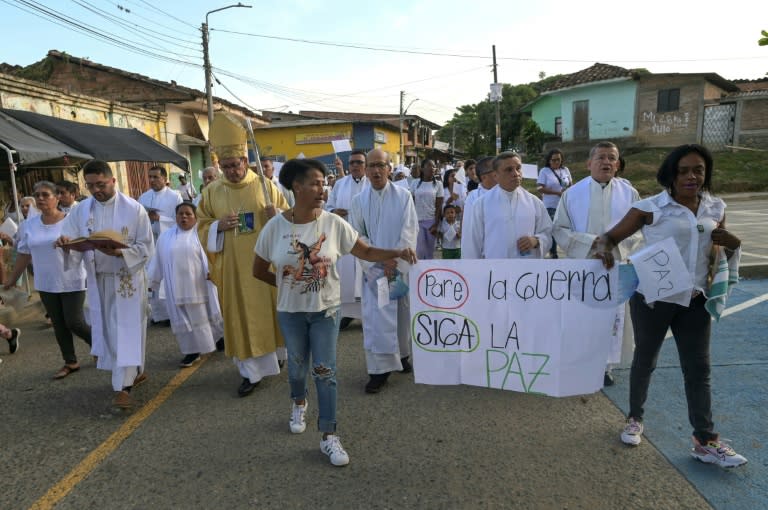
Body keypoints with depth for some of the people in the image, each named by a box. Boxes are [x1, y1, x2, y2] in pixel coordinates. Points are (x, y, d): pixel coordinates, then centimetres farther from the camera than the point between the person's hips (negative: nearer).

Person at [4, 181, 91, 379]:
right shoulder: (29, 226, 4)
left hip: (72, 282, -4)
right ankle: (70, 362, 23)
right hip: (46, 284, 5)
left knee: (74, 322, -5)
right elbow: (24, 254, 13)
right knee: (58, 324, 10)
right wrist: (12, 280, 18)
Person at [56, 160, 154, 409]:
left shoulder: (134, 208, -10)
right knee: (108, 330, 13)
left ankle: (123, 386, 1)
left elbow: (147, 247, -10)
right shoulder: (81, 210, 2)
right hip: (97, 280, 5)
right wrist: (66, 243, -24)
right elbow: (71, 241, 0)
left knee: (126, 330, -4)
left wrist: (120, 252, -26)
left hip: (127, 279, -5)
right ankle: (134, 372, 30)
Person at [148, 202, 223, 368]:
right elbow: (157, 261, 15)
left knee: (201, 317, 7)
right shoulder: (165, 237, 11)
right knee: (183, 320, 5)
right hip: (177, 287, 3)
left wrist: (210, 271, -26)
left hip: (198, 285, -3)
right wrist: (150, 281, 14)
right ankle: (192, 352, 14)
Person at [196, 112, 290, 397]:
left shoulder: (265, 185, -2)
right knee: (241, 315, 5)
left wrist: (276, 216, -20)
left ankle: (277, 352, 36)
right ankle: (252, 371, 15)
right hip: (233, 266, 1)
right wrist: (218, 226, -14)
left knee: (271, 308, 11)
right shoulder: (211, 192, 2)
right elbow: (202, 226, 7)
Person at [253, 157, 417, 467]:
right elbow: (258, 271, 1)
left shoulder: (333, 223, -11)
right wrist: (287, 284, 2)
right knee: (297, 365, 18)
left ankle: (328, 437, 13)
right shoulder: (275, 227, -11)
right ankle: (299, 404, 51)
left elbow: (366, 252, -8)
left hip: (326, 309, -1)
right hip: (291, 311, 1)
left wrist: (397, 253, -22)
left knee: (325, 370, 0)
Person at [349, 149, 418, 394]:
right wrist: (378, 262, -9)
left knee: (403, 312, 10)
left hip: (401, 265, 0)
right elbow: (356, 236, 1)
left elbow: (410, 230, -5)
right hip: (373, 268, 0)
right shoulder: (359, 200, 3)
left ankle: (402, 355, 31)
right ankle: (380, 368, 4)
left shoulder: (403, 195, -1)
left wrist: (394, 260, -13)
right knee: (375, 316, -3)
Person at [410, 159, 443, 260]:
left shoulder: (438, 184, 1)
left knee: (430, 251, 5)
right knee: (420, 251, -3)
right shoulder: (415, 183, 3)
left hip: (431, 221, 0)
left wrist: (436, 224, -7)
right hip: (417, 220, 0)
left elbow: (439, 206, -1)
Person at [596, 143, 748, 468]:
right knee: (645, 361, 12)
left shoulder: (716, 209, 5)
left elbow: (723, 249, 18)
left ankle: (706, 441, 18)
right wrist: (605, 248, -29)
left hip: (694, 300, 4)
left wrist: (733, 244, -5)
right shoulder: (651, 208, -9)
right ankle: (635, 418, 32)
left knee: (698, 368, 7)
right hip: (653, 297, -3)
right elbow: (612, 235, -6)